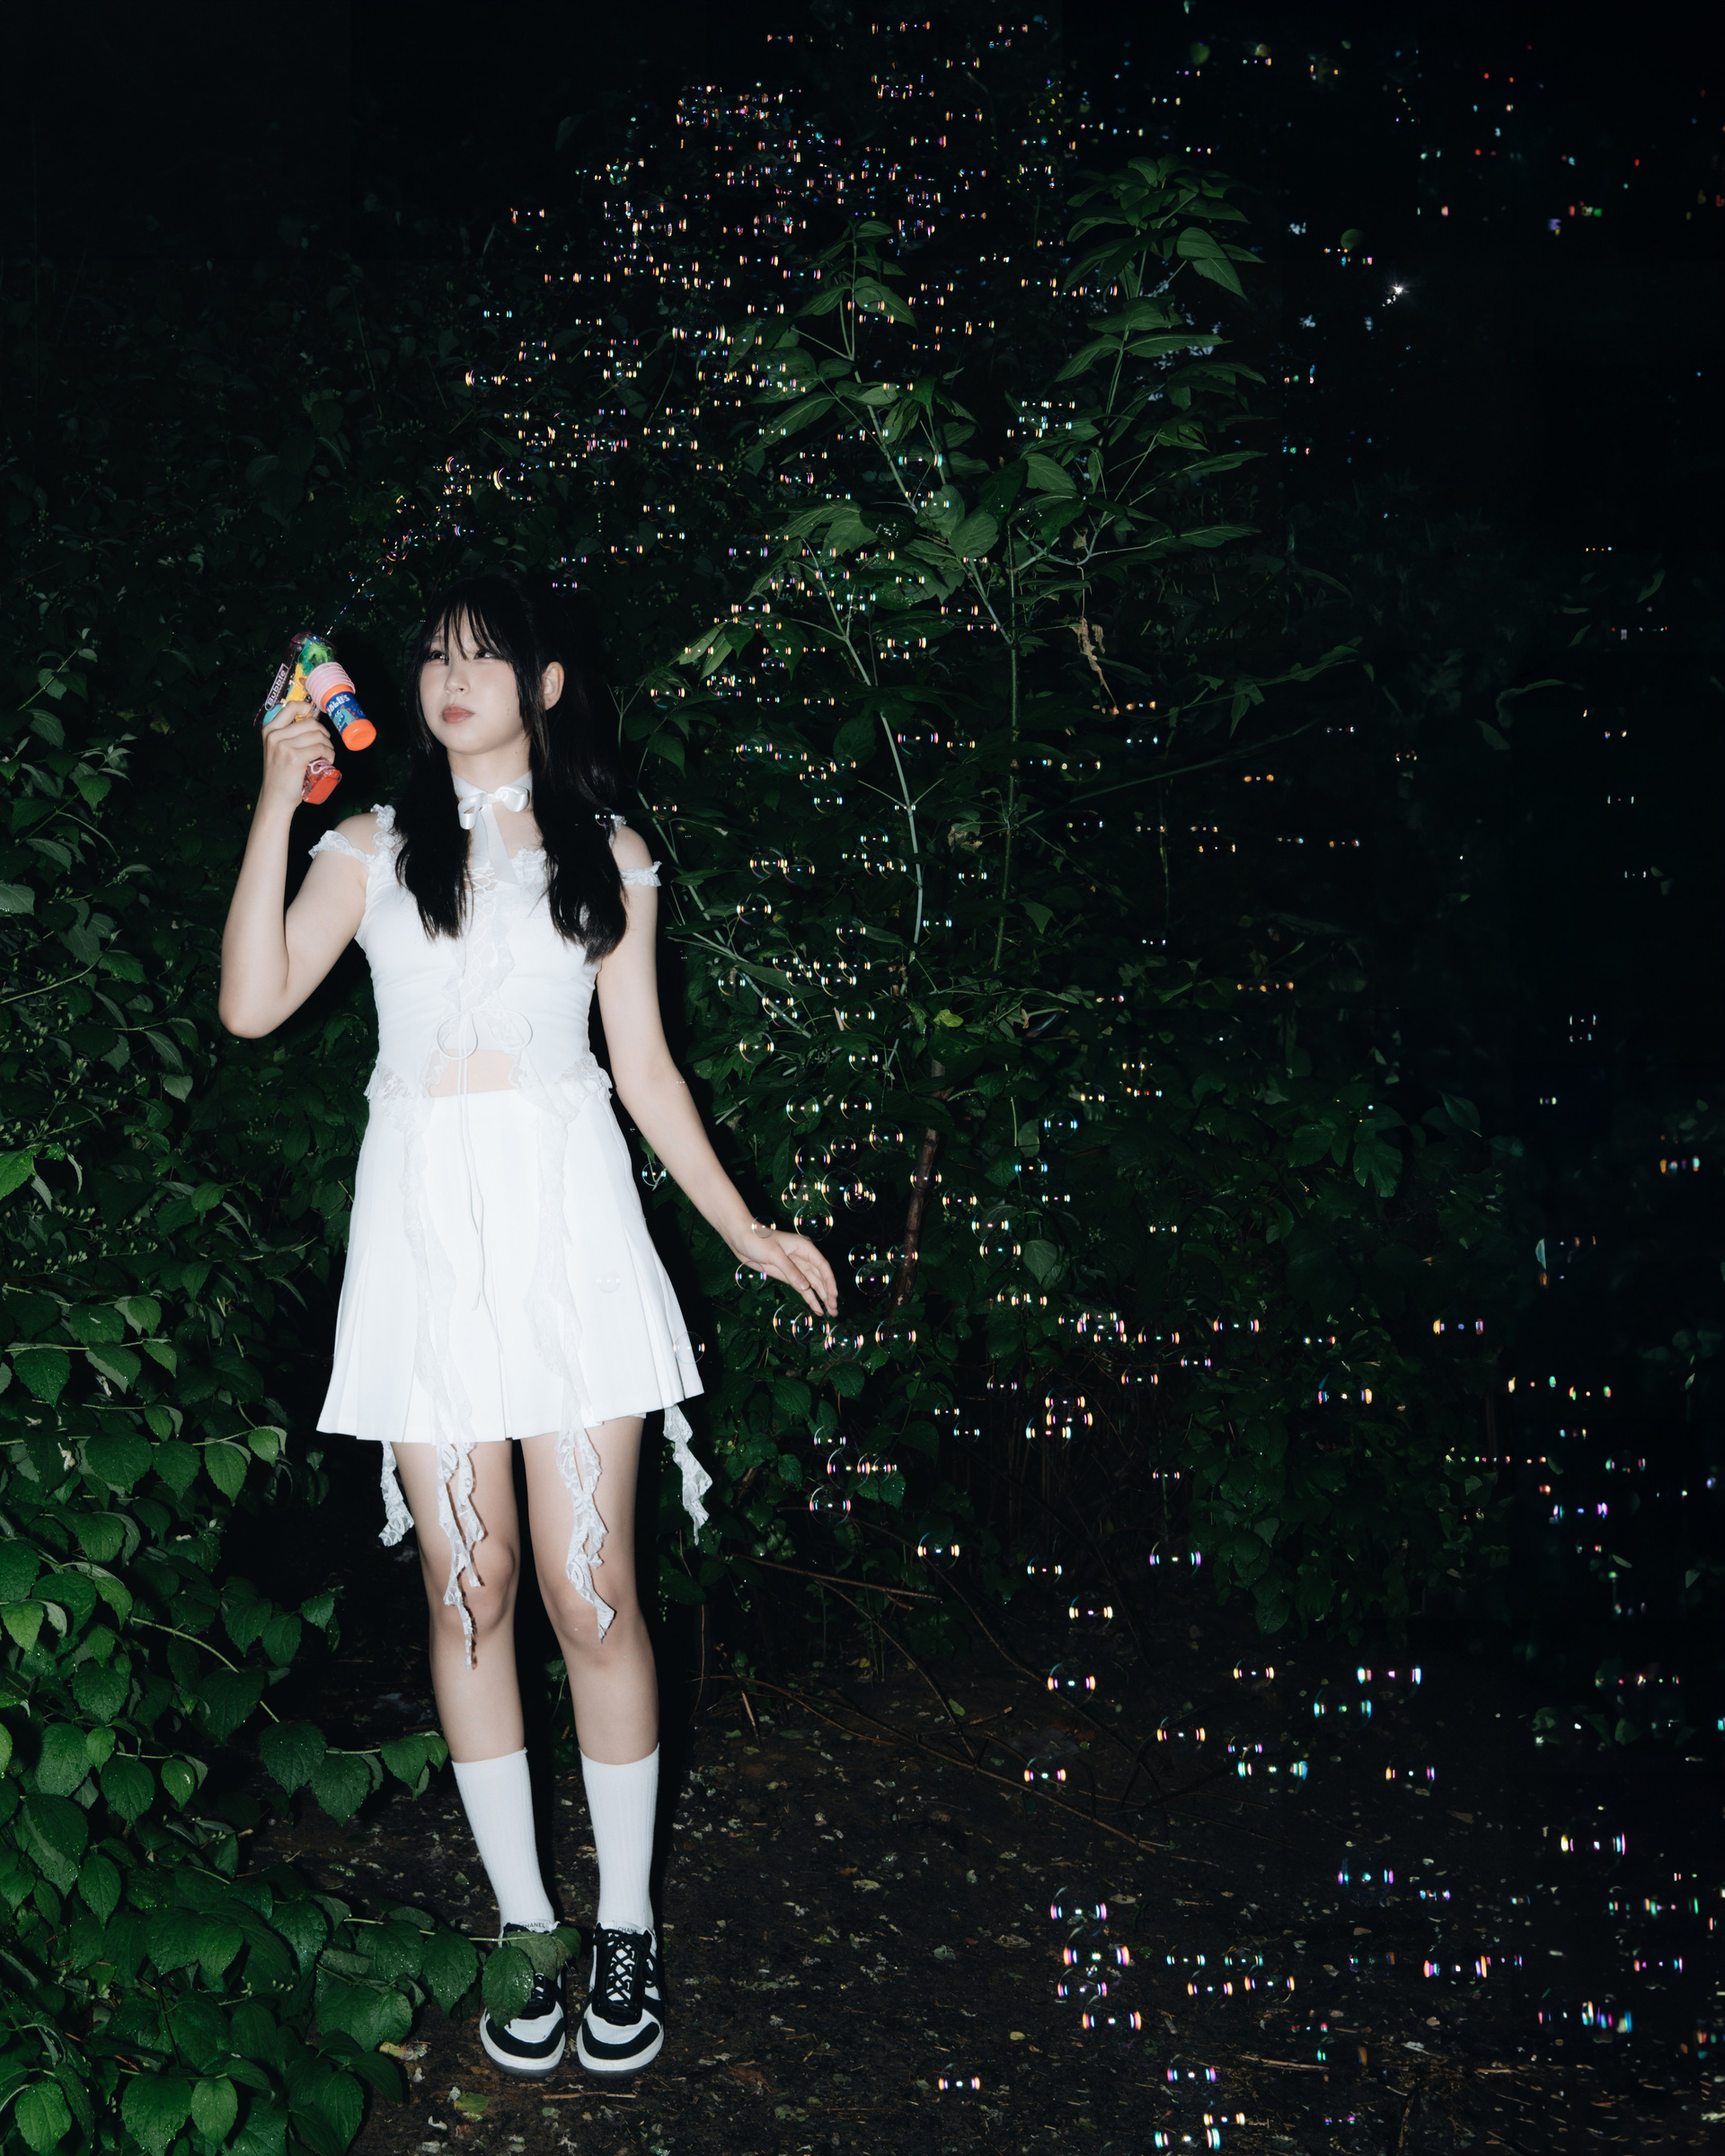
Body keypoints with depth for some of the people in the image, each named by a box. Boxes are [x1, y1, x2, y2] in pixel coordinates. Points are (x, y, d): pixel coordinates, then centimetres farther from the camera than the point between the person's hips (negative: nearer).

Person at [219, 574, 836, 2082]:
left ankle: (627, 1926, 14)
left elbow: (643, 1065, 11)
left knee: (592, 1592, -2)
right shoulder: (375, 848, 10)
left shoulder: (606, 855, 11)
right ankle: (524, 1922, 19)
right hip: (426, 1228, 1)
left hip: (569, 1224, -1)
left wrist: (744, 1230, 8)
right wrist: (278, 805, -7)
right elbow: (254, 1005, -5)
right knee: (469, 1591, 5)